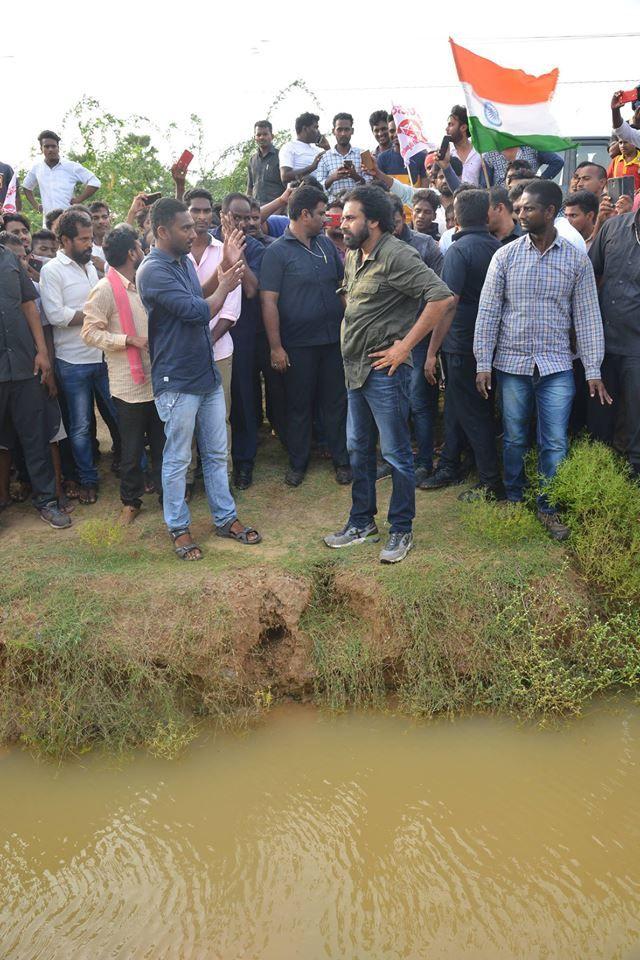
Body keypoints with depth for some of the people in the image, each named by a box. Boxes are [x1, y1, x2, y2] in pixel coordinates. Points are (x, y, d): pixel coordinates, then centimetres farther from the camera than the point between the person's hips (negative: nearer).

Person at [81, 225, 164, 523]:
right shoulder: (105, 289, -12)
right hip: (129, 384, -6)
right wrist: (130, 340, -20)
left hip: (157, 380, 6)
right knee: (132, 448, 5)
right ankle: (131, 500, 21)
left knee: (162, 443, 14)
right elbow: (90, 332, -15)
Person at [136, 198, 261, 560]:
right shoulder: (153, 271, -18)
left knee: (217, 454, 14)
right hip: (177, 381, -8)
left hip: (208, 375, 8)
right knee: (178, 460, 5)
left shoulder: (185, 261, 10)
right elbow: (198, 312, -21)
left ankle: (226, 517, 27)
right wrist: (225, 286, -7)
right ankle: (179, 528, 20)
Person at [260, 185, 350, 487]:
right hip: (298, 345, -4)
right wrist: (275, 347, -15)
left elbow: (344, 282, 17)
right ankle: (298, 463, 22)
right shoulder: (277, 252, -8)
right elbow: (268, 302, -11)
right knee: (299, 405, 8)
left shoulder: (326, 245, 9)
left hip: (333, 339, 4)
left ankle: (341, 459, 23)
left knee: (336, 402, 10)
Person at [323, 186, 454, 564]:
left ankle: (401, 531, 15)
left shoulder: (397, 256, -16)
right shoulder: (353, 256, 11)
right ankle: (362, 523, 30)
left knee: (396, 453, 2)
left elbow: (443, 297, -24)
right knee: (358, 449, 16)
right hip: (355, 369, 9)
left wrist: (405, 345, -21)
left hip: (384, 371, -9)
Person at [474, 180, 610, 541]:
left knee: (555, 443, 1)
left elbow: (588, 317, 1)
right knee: (514, 439, 11)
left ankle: (549, 507, 17)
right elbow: (488, 311, 0)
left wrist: (594, 371, -3)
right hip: (512, 362, 0)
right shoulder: (506, 256, 0)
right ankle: (514, 501, 28)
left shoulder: (577, 260, 0)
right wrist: (483, 363, -4)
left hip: (557, 366, 0)